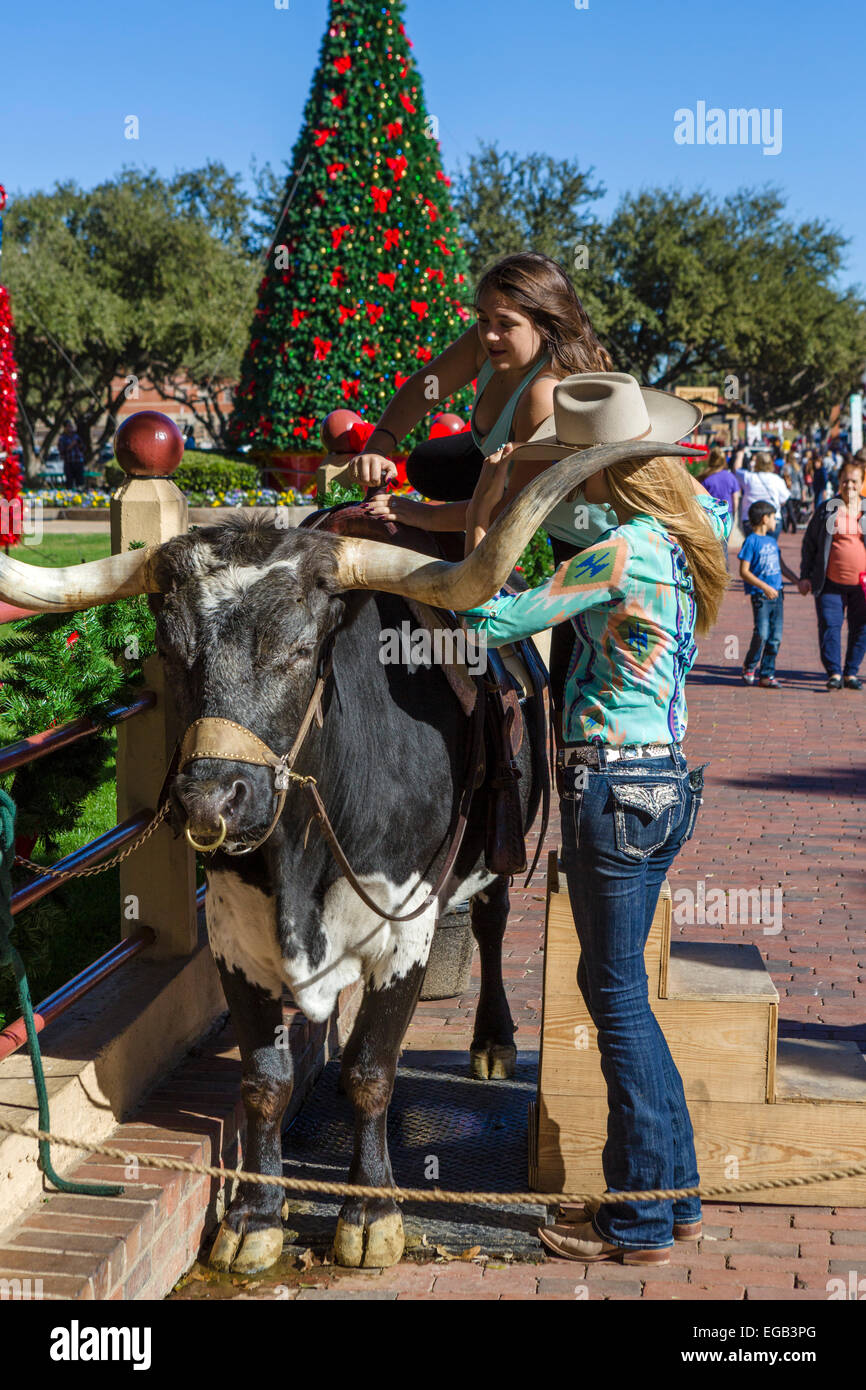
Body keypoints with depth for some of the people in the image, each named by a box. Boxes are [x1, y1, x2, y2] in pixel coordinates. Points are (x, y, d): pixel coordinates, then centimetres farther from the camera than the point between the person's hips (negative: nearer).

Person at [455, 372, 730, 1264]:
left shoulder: (621, 554, -19)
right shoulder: (687, 531, 6)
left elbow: (487, 620, -18)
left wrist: (482, 514, -5)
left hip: (614, 786, -9)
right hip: (662, 780, 9)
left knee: (616, 997, 2)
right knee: (619, 991, 18)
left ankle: (643, 1224, 13)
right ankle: (674, 1196, 27)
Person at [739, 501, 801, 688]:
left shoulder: (772, 540, 15)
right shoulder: (751, 541, -8)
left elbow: (781, 566, 25)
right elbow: (744, 572, -13)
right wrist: (765, 587, -19)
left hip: (776, 594, 7)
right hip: (760, 595, -7)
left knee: (775, 637, 3)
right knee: (761, 634, -12)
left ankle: (767, 673, 11)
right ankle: (750, 667, 10)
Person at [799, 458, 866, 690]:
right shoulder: (825, 510, 5)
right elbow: (809, 545, 9)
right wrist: (805, 576, 2)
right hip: (831, 583, -1)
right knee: (829, 626, -7)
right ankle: (834, 673, -3)